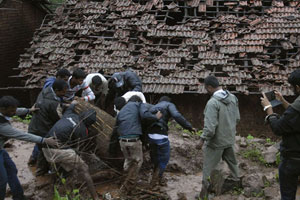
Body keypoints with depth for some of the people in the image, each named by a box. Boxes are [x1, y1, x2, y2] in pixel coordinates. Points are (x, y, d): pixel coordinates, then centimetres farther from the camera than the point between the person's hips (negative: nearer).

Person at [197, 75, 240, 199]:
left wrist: (202, 139, -15)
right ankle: (237, 179, 44)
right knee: (232, 161, 27)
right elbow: (237, 118, 7)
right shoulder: (232, 98, -3)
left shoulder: (212, 102, -27)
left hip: (216, 142, -7)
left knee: (208, 167, 8)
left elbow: (210, 127, -28)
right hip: (230, 139, 7)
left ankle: (205, 190, 17)